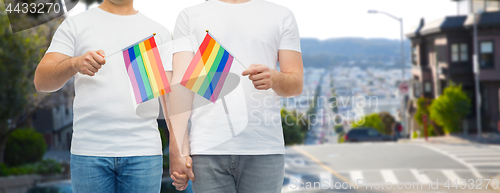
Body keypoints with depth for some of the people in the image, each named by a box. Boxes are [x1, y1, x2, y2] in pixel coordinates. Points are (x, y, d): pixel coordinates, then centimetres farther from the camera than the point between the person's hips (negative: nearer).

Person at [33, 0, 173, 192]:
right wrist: (75, 64, -21)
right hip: (90, 152, 0)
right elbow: (41, 81, 1)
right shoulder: (75, 25, 10)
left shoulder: (159, 32, 13)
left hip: (143, 152, 1)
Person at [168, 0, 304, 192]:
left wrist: (274, 78, -15)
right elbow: (182, 82, 3)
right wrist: (177, 146, -7)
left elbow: (297, 84, 9)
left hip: (264, 148, 0)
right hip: (207, 148, 0)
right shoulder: (190, 16, 12)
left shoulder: (282, 15, 13)